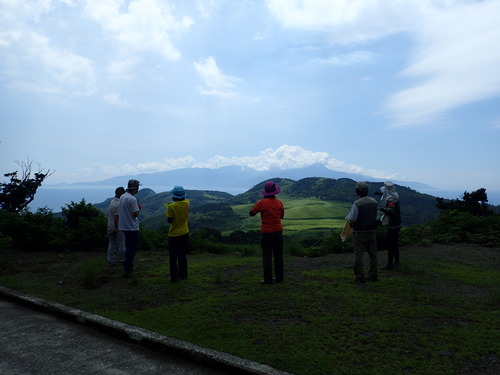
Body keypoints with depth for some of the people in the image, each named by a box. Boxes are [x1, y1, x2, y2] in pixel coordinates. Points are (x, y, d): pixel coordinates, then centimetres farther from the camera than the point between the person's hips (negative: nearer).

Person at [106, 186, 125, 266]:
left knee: (112, 244, 12)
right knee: (121, 244, 4)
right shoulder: (119, 204, -19)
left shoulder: (112, 201, 9)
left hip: (110, 226, 8)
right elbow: (116, 216, -23)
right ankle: (122, 260, 13)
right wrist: (116, 228, -20)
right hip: (119, 227, -8)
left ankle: (111, 261, 15)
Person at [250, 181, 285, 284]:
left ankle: (268, 279, 3)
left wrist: (256, 204, 15)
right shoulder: (279, 203, -1)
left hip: (266, 233, -3)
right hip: (278, 232, 4)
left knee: (267, 256, 1)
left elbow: (251, 213, 0)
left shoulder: (262, 203, -12)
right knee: (278, 255, 12)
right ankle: (279, 277, 18)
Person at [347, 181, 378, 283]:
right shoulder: (374, 202, 1)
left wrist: (348, 217, 3)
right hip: (372, 231, 5)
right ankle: (373, 275, 22)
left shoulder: (356, 204, -19)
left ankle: (359, 276, 9)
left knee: (358, 254, 4)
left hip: (359, 232, -5)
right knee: (373, 253, 14)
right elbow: (375, 215, 12)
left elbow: (352, 219, -17)